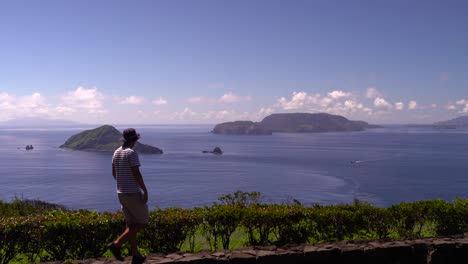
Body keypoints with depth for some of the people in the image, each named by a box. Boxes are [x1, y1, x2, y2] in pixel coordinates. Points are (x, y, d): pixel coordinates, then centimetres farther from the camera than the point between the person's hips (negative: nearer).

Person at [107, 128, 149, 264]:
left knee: (131, 224, 13)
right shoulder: (132, 153, -19)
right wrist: (145, 191, -16)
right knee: (142, 222, 3)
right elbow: (137, 174, -23)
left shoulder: (116, 153, 8)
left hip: (121, 193, 9)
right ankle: (116, 244, -7)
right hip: (133, 194, -9)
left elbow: (114, 173, 17)